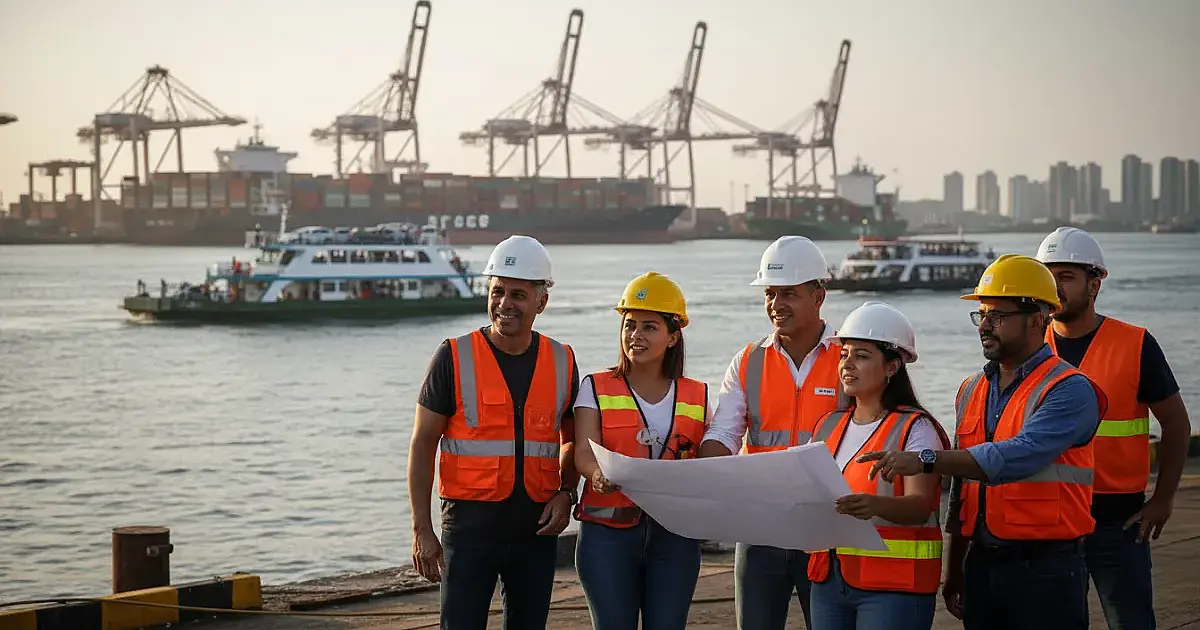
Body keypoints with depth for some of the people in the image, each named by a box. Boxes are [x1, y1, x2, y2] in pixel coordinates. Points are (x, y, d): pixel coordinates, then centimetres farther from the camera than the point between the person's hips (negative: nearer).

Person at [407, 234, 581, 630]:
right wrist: (422, 529, -9)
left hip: (537, 527, 4)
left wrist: (566, 494, -1)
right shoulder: (455, 357, -4)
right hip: (471, 523, -4)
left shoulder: (561, 362, 6)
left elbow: (572, 441, 18)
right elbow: (422, 445, -3)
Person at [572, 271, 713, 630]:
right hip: (608, 533, -2)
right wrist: (598, 473, -32)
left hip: (674, 536, 2)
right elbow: (584, 450, -9)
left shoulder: (697, 396, 11)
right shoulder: (597, 388, 5)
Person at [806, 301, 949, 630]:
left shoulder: (914, 428, -7)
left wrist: (875, 506, -39)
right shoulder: (828, 426, 14)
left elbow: (920, 506, -19)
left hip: (894, 582, -6)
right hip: (829, 577, 6)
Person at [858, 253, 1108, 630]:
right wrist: (954, 570, 19)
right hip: (982, 565, 6)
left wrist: (925, 461, -32)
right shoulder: (972, 390, 13)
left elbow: (1019, 456, -26)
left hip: (1045, 569, -6)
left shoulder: (1069, 390, -10)